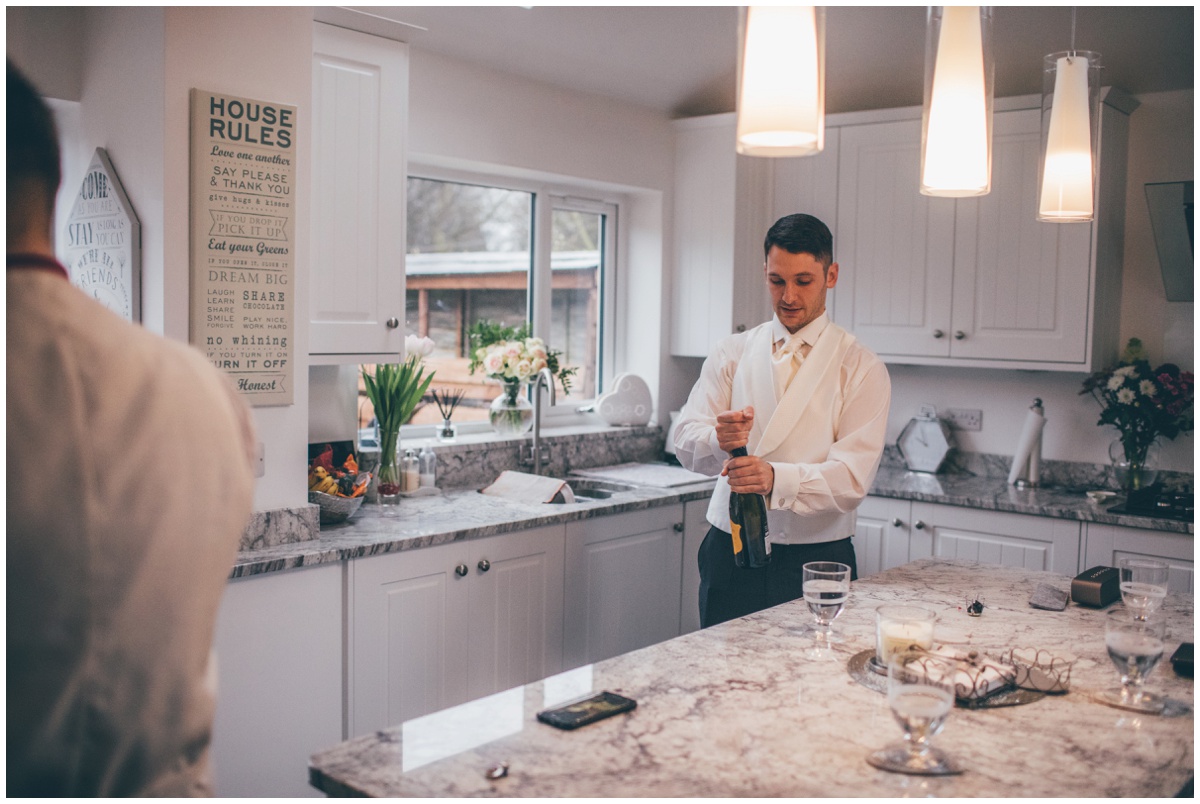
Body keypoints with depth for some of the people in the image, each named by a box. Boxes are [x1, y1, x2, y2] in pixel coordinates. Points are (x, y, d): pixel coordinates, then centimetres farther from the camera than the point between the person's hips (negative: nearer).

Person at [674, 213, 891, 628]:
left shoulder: (862, 368, -2)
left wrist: (777, 478, -30)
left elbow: (853, 477, -12)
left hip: (816, 561, -1)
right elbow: (685, 441, -3)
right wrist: (719, 439, -26)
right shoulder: (732, 353, 6)